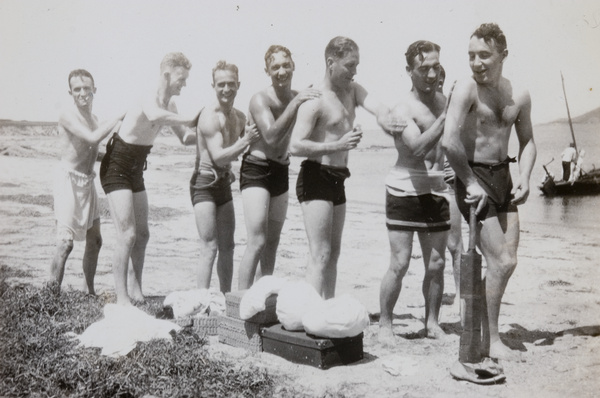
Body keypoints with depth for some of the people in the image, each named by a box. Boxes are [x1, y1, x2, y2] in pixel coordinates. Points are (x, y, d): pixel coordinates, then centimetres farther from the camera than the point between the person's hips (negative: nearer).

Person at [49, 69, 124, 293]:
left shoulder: (93, 118, 13)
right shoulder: (68, 115, -12)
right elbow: (93, 138, -26)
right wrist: (118, 118, -21)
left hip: (88, 182, 9)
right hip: (69, 180, -9)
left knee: (95, 241, 13)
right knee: (66, 242, -17)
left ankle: (89, 292, 24)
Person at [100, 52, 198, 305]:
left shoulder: (169, 106, 5)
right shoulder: (147, 100, -23)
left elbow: (185, 139, 11)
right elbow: (155, 116, -47)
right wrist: (190, 121, -38)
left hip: (136, 171, 9)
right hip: (116, 169, -9)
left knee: (142, 234, 10)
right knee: (127, 235, -13)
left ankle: (136, 289, 21)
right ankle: (121, 297, -7)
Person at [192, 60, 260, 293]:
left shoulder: (240, 117, 11)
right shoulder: (209, 117, -16)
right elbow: (219, 157, -23)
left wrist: (255, 135, 8)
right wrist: (246, 140, -29)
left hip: (224, 182, 9)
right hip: (204, 183, -8)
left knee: (227, 246, 13)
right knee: (209, 248, -12)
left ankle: (226, 297, 24)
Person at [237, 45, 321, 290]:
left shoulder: (300, 98, 6)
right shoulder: (260, 99, -14)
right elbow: (272, 136, -28)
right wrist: (295, 103, -32)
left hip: (281, 171, 7)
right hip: (257, 169, -7)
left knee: (273, 242, 11)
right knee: (257, 242, -14)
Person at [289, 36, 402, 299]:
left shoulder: (352, 90, 11)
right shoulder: (315, 100, -13)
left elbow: (377, 107, -7)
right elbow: (295, 146, -21)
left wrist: (385, 119, -31)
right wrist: (339, 145, -28)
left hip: (337, 180, 9)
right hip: (315, 177, -9)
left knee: (333, 253, 13)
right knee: (320, 255, -12)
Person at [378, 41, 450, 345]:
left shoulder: (444, 101, 11)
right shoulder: (403, 110, -11)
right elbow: (418, 147, -28)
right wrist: (447, 116, -31)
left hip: (436, 193, 6)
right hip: (405, 192, -6)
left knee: (436, 264, 7)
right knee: (399, 264, -5)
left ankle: (432, 323, 20)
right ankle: (385, 325, 8)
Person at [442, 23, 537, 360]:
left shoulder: (519, 96, 5)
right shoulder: (466, 89, -13)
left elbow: (527, 141, 17)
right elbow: (450, 140, -24)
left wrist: (524, 177, 2)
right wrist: (470, 183, -20)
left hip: (503, 177, 7)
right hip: (474, 179, -6)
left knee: (508, 260, 9)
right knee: (501, 262, -8)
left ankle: (482, 320, 28)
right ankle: (490, 341, 6)